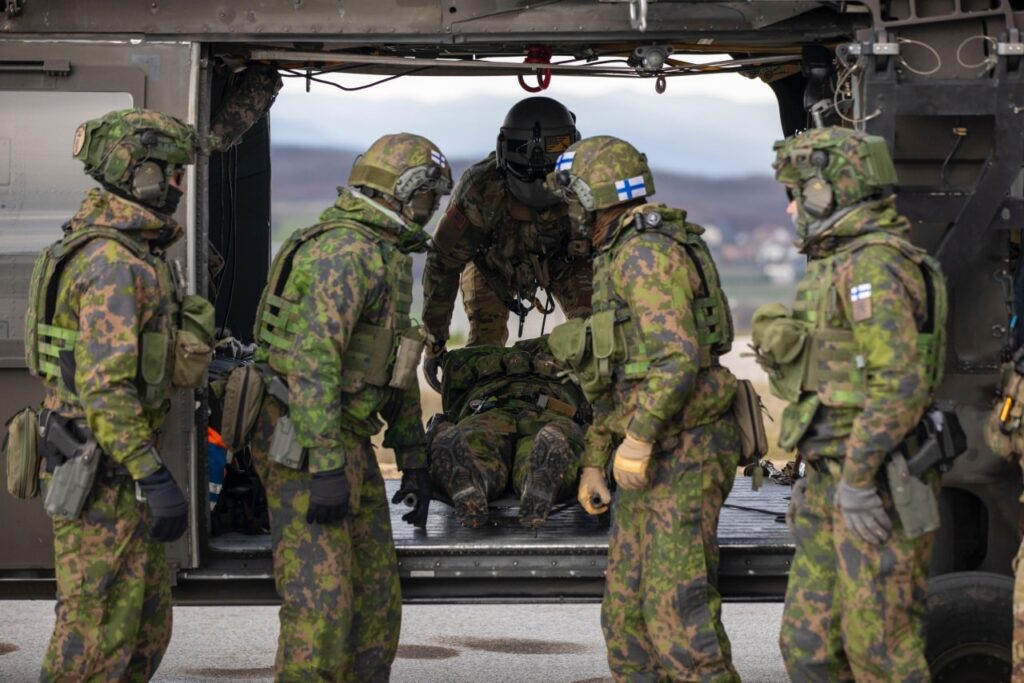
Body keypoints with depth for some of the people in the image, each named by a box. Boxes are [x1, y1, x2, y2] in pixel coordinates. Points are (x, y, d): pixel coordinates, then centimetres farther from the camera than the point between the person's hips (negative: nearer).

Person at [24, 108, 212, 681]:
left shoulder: (131, 251, 14)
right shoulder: (113, 261, -19)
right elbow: (104, 385, -25)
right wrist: (155, 478, -26)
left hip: (119, 463, 10)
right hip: (103, 474, -10)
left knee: (149, 618, 15)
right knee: (100, 629, -5)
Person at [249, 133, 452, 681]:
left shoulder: (387, 259, 17)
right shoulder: (347, 251, -17)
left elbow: (395, 362, 25)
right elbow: (312, 361, -25)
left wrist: (413, 458, 22)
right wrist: (327, 468, -27)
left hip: (347, 439, 10)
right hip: (303, 443, -10)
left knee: (375, 595, 12)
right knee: (320, 601, -11)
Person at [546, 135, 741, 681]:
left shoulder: (647, 254, -12)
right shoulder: (615, 261, 20)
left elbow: (678, 356, -22)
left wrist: (638, 438, -22)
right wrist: (594, 461, 20)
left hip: (684, 448, -10)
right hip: (650, 453, 10)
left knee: (677, 606, -12)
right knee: (625, 607, 10)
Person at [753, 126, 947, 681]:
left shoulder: (873, 266, -15)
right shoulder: (838, 264, 18)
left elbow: (899, 382, -22)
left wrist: (856, 477, -22)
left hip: (875, 486, -10)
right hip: (834, 477, 10)